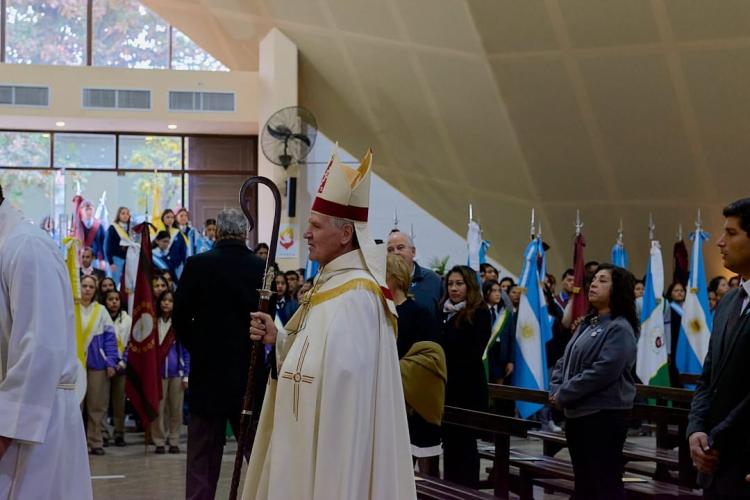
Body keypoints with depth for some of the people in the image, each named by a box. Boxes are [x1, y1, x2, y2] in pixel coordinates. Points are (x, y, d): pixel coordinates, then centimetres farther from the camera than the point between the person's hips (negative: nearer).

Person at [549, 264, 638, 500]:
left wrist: (564, 395, -16)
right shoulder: (587, 324, 16)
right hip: (578, 413, 9)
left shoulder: (619, 328, -12)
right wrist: (555, 390, -3)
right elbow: (565, 361, 17)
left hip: (604, 415, -9)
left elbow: (603, 371, -22)